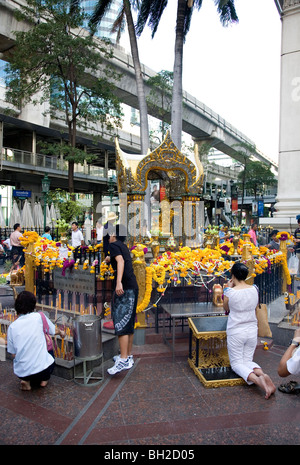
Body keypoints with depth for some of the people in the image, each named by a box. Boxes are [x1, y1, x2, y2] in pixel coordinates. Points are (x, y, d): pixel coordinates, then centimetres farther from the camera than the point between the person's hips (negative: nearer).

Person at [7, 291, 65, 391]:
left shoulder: (12, 327, -1)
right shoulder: (38, 317, -5)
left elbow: (13, 354, 5)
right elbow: (54, 331, 12)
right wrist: (61, 332, 36)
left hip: (20, 372, 2)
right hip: (40, 368, -2)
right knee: (50, 359, 31)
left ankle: (27, 381, 9)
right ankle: (44, 379, 11)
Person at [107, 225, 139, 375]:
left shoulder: (114, 245, -4)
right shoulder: (123, 246, 22)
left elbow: (120, 261, -22)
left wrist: (119, 282, -33)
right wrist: (109, 258, 61)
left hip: (124, 289, -9)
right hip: (132, 288, 9)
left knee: (121, 323, -10)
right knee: (129, 324, 13)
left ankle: (124, 360, -12)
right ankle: (128, 356, 22)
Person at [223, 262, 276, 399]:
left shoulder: (230, 292, -16)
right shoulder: (254, 289, -4)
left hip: (235, 333, -4)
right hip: (252, 331, 5)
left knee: (237, 363, 8)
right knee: (248, 361, 19)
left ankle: (255, 379, -22)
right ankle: (262, 374, -13)